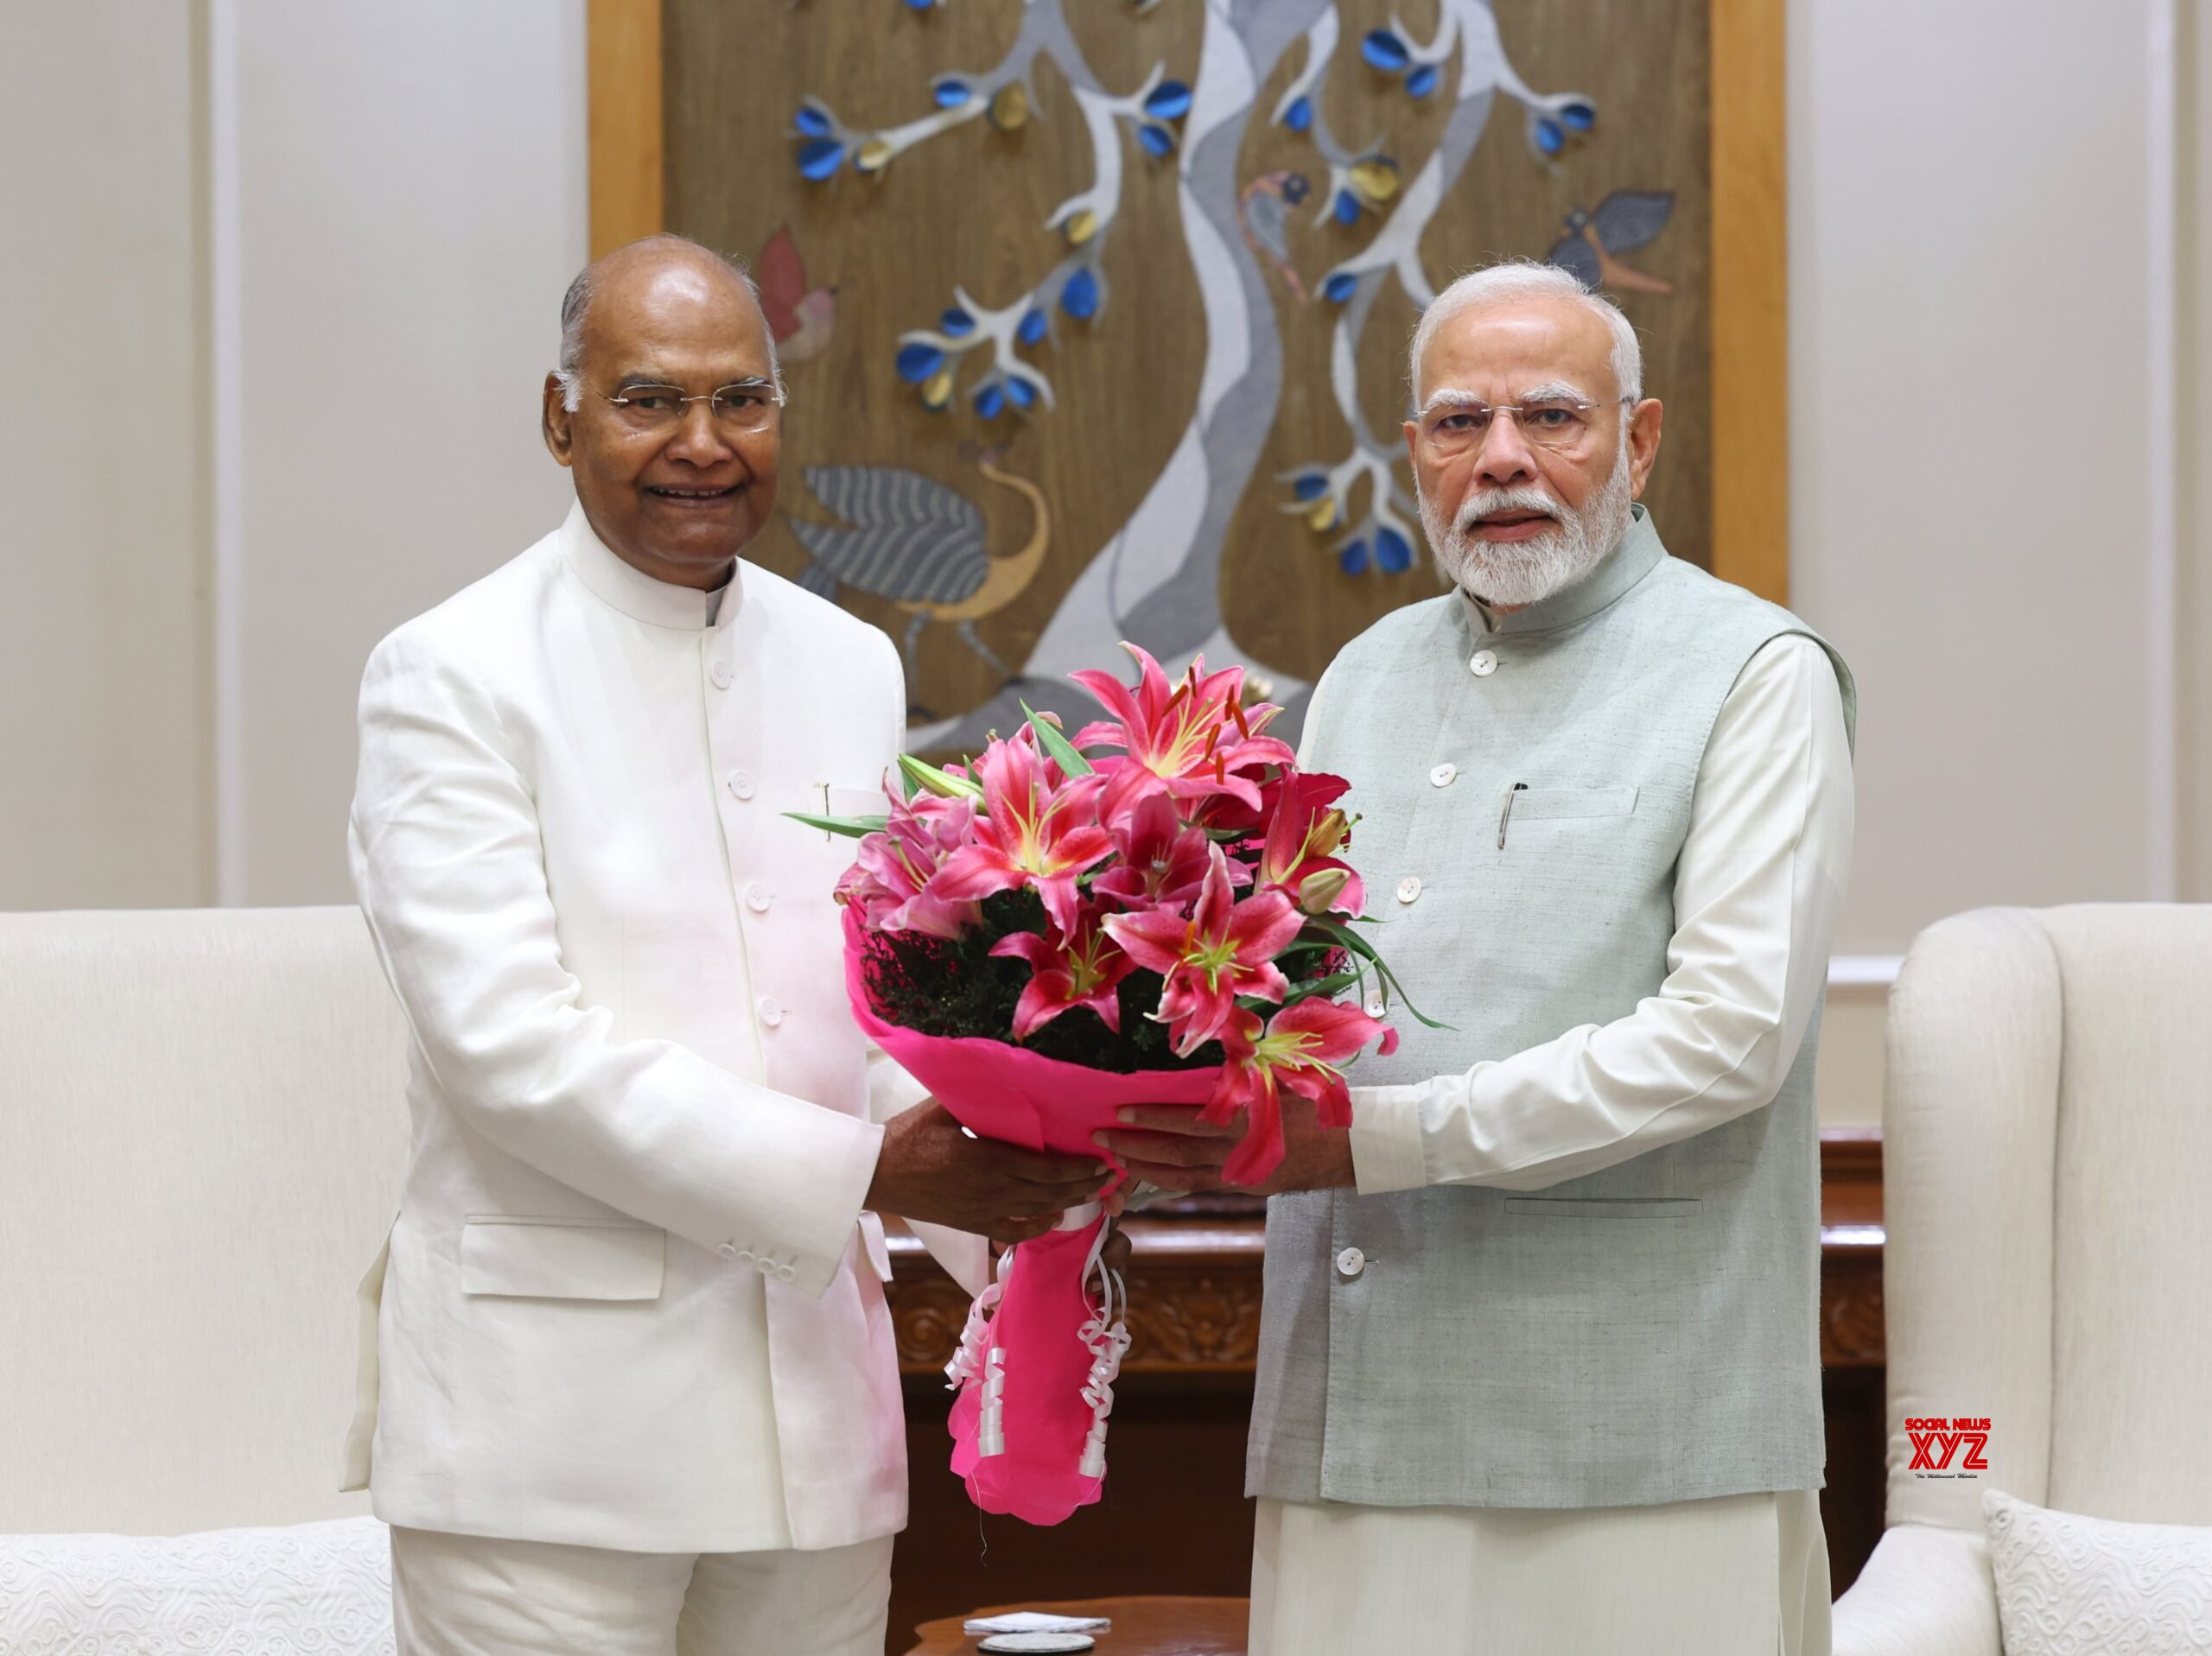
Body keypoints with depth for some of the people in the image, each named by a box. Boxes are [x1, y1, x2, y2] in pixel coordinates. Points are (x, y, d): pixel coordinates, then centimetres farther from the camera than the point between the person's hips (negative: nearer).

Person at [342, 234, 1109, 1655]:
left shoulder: (853, 667, 12)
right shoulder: (453, 677, -6)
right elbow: (510, 1043, -15)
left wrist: (1004, 1184, -6)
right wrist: (857, 1171, -19)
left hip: (816, 1386, 5)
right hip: (552, 1413, -5)